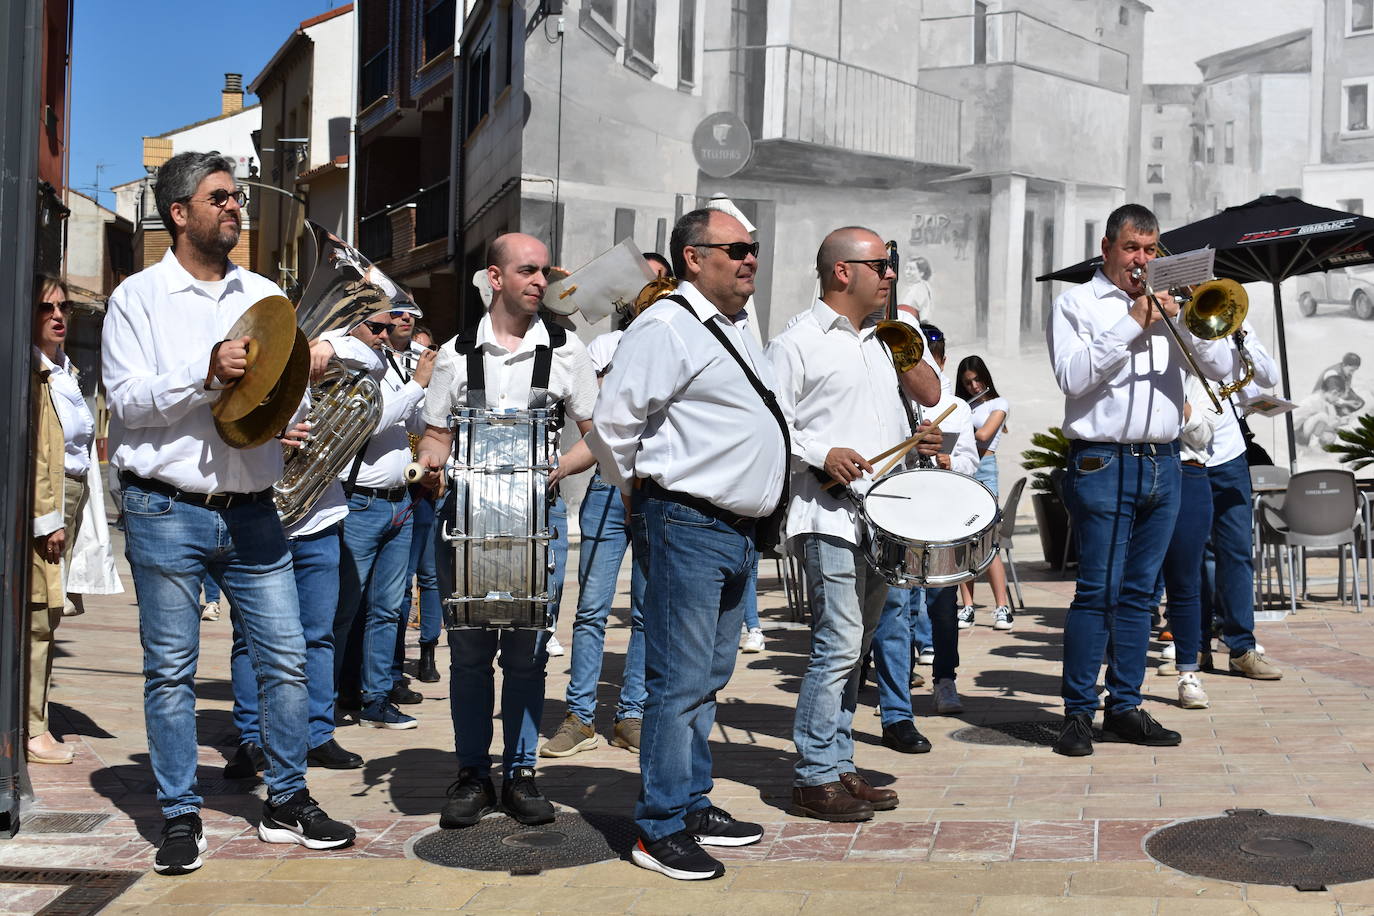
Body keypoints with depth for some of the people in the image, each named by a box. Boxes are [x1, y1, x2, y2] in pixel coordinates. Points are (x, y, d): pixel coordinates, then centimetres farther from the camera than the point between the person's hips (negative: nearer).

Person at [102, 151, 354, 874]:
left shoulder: (264, 295, 13)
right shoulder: (138, 297, 1)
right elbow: (126, 400, -8)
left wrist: (292, 422, -4)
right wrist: (206, 373, -20)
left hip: (251, 510, 4)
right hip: (166, 510, -4)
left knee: (285, 658, 4)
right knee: (170, 672, 4)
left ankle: (287, 803, 18)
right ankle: (181, 818, 16)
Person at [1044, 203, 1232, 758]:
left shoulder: (1172, 302, 16)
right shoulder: (1077, 304, 4)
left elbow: (1220, 367, 6)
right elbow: (1072, 377, -11)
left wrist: (1182, 318, -9)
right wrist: (1132, 324, -13)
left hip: (1163, 463, 5)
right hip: (1104, 463, -5)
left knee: (1138, 592, 9)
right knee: (1097, 592, -7)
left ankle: (1125, 707, 15)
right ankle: (1078, 713, 0)